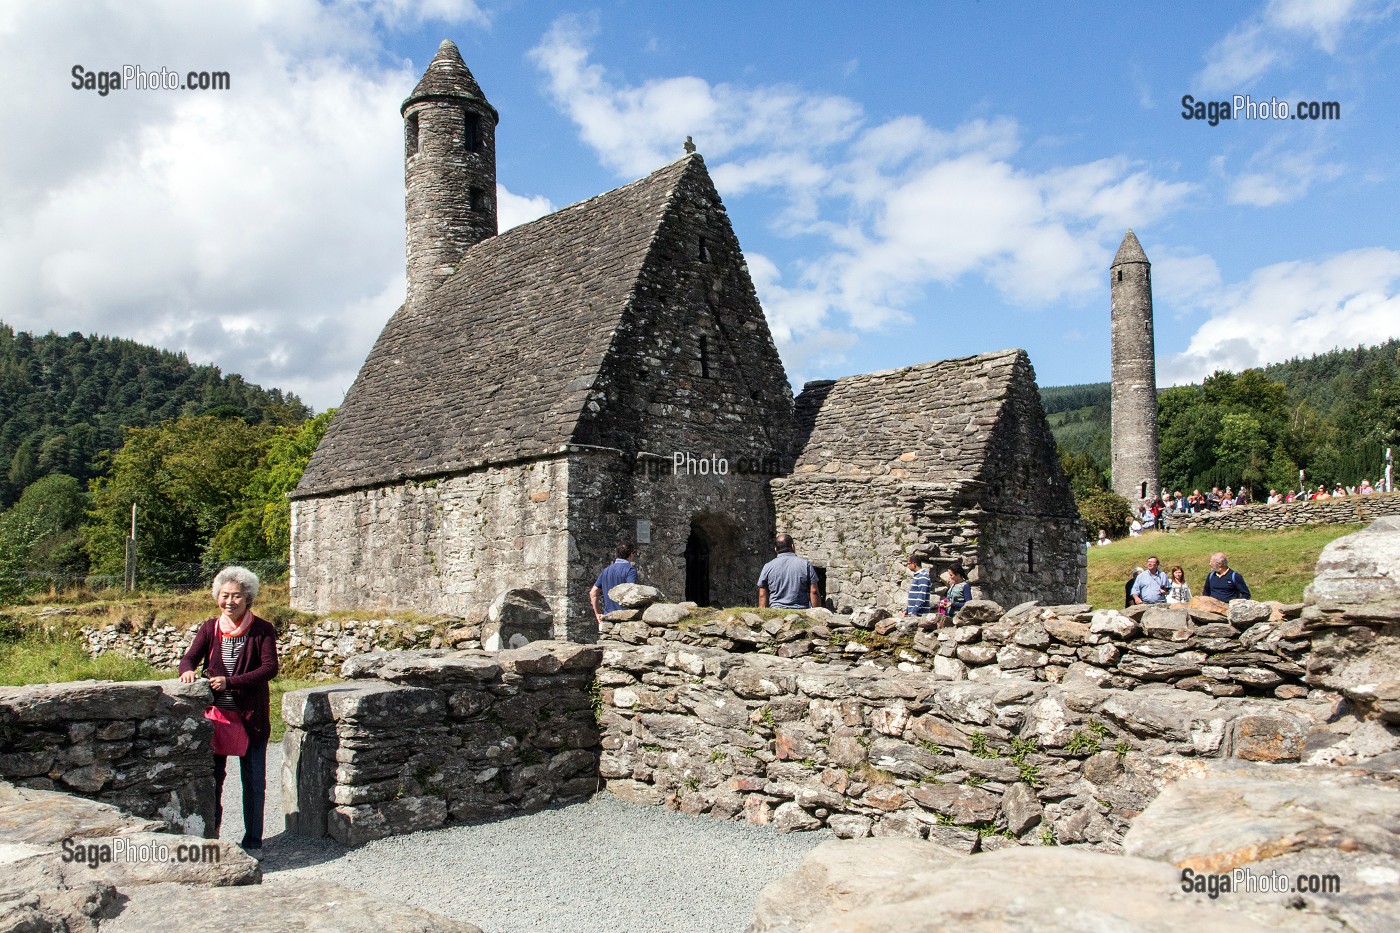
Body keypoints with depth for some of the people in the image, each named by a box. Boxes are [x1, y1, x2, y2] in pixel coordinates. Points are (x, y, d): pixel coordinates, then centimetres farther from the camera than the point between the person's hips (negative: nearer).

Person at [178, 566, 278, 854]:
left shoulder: (262, 630, -7)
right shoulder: (209, 628, 3)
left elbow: (270, 668, -17)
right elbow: (189, 657, -6)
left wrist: (230, 682, -27)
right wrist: (187, 670, -30)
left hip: (251, 717, -3)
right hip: (215, 714, 3)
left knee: (253, 781, 6)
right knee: (211, 778, 12)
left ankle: (252, 841, 20)